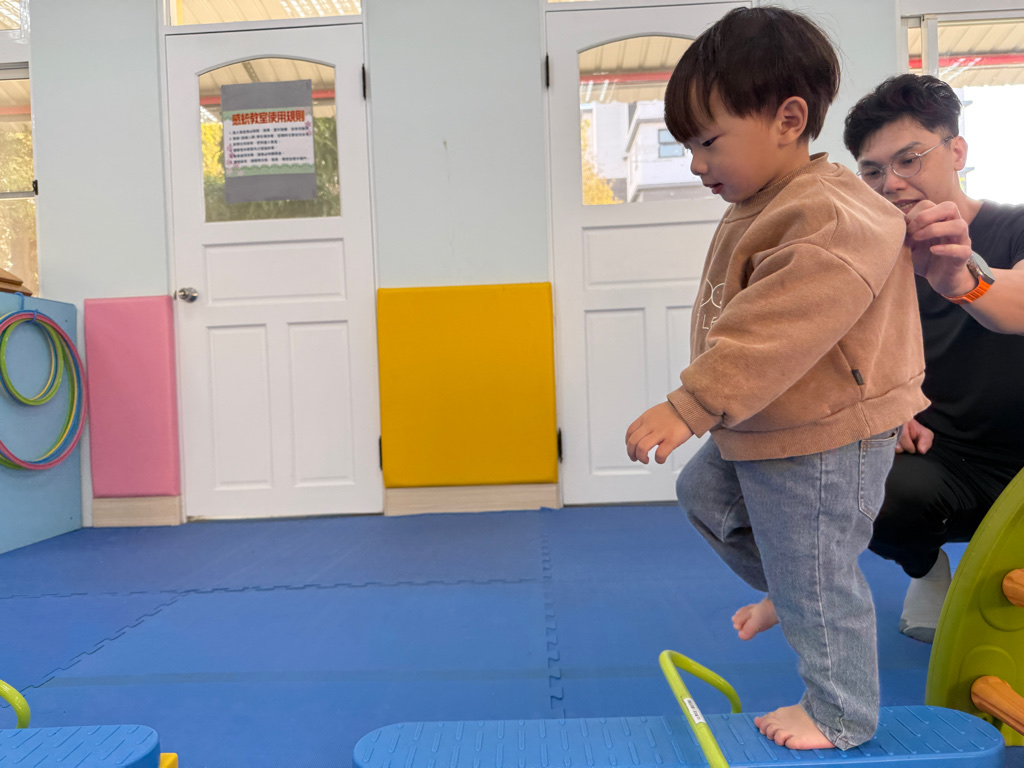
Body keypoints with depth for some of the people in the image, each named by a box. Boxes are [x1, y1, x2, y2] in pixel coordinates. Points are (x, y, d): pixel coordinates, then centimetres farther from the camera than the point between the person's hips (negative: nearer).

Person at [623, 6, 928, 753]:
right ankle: (788, 590, 43)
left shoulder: (832, 219, -25)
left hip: (821, 444, -10)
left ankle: (840, 714, 28)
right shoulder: (762, 210, 8)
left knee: (817, 579, 4)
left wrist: (688, 408, -35)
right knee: (704, 492, 27)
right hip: (759, 433, 10)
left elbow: (773, 336, -35)